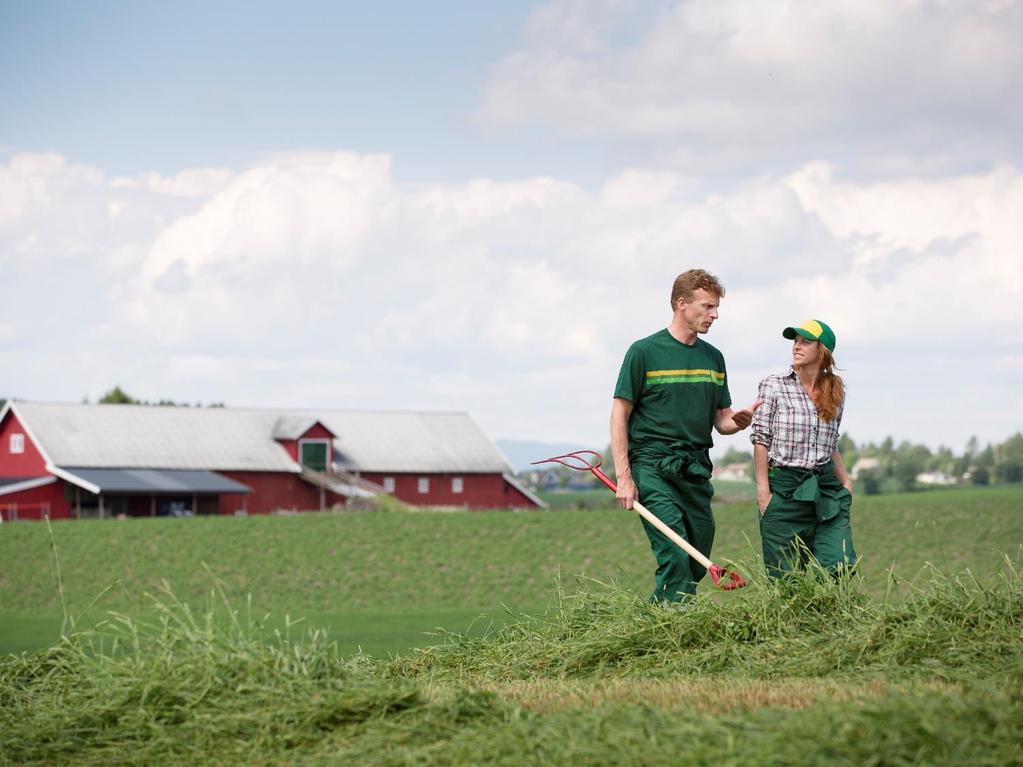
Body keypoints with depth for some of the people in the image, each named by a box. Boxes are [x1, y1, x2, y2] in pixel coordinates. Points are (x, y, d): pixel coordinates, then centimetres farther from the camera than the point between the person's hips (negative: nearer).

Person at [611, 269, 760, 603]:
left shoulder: (713, 358, 14)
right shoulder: (645, 352, -3)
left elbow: (720, 419, 19)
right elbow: (620, 414, -3)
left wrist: (738, 421, -6)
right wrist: (624, 477, -11)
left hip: (696, 472, 6)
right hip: (653, 468, -6)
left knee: (697, 567, 6)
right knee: (675, 559, -18)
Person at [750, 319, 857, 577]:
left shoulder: (835, 393, 12)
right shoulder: (773, 386, 0)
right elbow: (761, 440, -3)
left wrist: (845, 481, 7)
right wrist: (763, 491, -10)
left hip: (827, 488, 3)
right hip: (784, 488, -3)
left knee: (839, 569, -13)